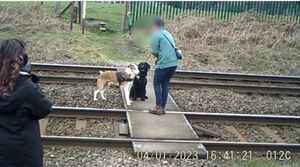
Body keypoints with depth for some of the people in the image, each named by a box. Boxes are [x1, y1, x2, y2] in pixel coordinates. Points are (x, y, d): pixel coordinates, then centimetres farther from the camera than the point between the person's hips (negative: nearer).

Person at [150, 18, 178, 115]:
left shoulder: (156, 34, -5)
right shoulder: (167, 33, 19)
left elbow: (154, 52, -7)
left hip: (164, 63, -7)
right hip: (173, 63, 7)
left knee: (157, 84, 7)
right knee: (165, 84, 15)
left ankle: (158, 107, 2)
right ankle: (163, 108, 15)